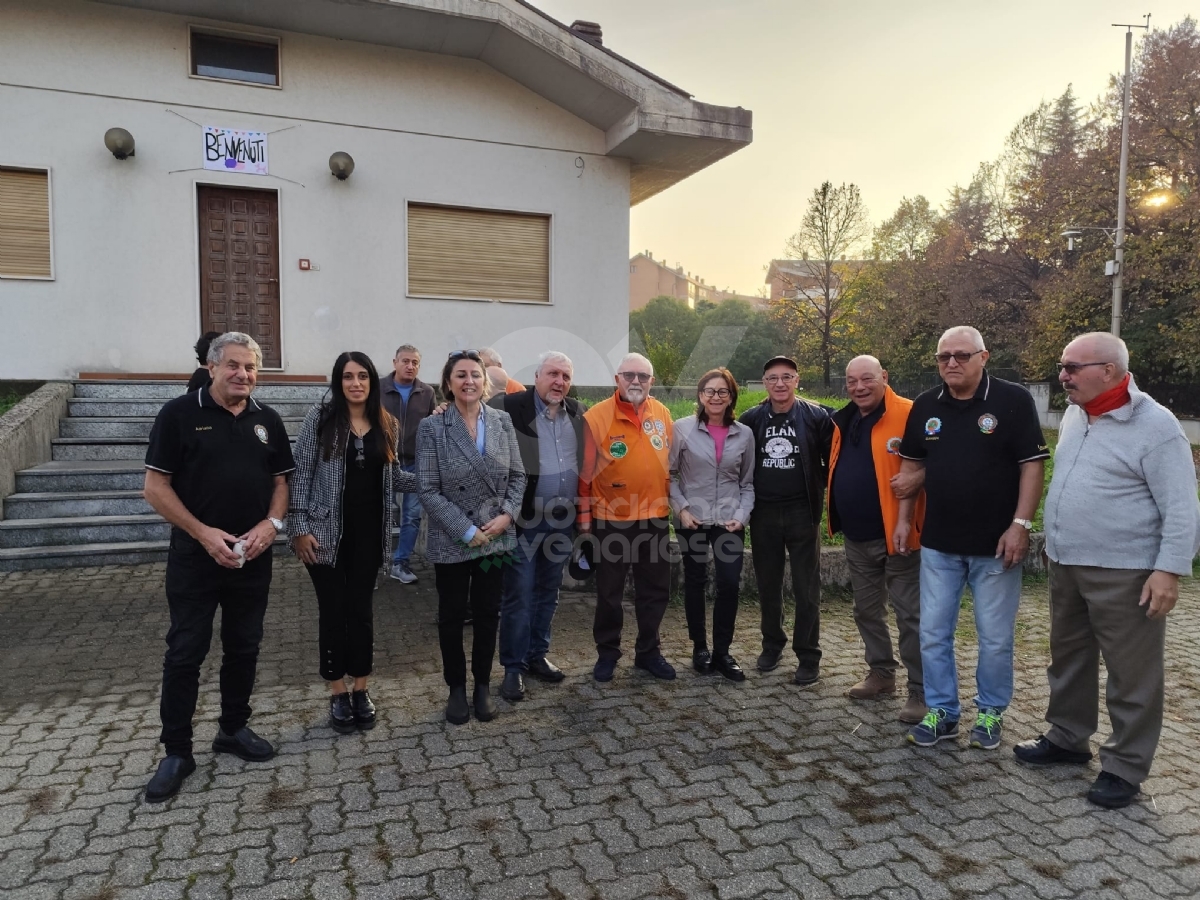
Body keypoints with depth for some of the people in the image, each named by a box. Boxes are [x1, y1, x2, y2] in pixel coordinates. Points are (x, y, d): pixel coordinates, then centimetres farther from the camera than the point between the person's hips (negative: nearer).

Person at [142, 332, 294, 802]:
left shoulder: (268, 420, 5)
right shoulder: (179, 413, -7)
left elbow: (280, 481, 11)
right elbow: (155, 486, -8)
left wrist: (272, 523, -8)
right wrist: (203, 533, -17)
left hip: (253, 558, 4)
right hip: (195, 557, -4)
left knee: (243, 647, 14)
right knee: (185, 653, 4)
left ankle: (234, 728, 31)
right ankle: (176, 752, 17)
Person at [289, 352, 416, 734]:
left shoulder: (387, 425, 5)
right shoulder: (320, 417, -6)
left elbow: (395, 476, 11)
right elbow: (301, 473, -6)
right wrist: (300, 527, -11)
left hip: (369, 532, 3)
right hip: (328, 531, -3)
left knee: (361, 609, 10)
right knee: (333, 610, 5)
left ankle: (361, 689, 24)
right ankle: (338, 693, 20)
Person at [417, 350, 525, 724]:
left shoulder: (502, 421, 2)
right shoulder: (431, 428, -9)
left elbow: (518, 476, 5)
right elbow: (428, 490, -12)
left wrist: (506, 515, -10)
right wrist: (467, 531, -16)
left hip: (496, 538, 3)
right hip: (452, 542, -2)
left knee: (488, 614, 13)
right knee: (452, 616, 12)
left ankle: (483, 686, 30)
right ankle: (456, 688, 30)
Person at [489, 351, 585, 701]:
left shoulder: (577, 413, 6)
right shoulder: (509, 407, -12)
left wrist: (580, 509, 9)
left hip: (562, 519, 5)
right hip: (525, 518, -5)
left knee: (548, 592, 16)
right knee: (518, 596, 2)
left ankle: (537, 655, 30)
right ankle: (513, 668, 14)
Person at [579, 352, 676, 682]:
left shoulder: (663, 414, 4)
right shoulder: (596, 416, -9)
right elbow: (585, 473, -6)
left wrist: (674, 503, 13)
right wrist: (584, 517, -6)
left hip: (654, 517, 4)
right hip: (611, 519, -4)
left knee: (656, 590, 12)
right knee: (609, 591, 10)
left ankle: (648, 652, 29)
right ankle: (607, 653, 26)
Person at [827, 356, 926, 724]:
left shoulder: (908, 415, -12)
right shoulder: (844, 420, 10)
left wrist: (918, 478, -28)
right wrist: (831, 498, 13)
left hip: (897, 533, -7)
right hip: (857, 536, 7)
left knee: (910, 615, 1)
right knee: (867, 611, 17)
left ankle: (920, 692, 12)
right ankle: (881, 674, 33)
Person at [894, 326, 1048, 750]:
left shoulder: (1013, 400, -9)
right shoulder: (925, 406, 4)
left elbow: (1032, 464, -9)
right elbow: (911, 463, 12)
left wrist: (1020, 525, -15)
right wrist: (903, 519, 8)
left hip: (995, 543, -4)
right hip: (938, 544, 4)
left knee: (995, 637, 9)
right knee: (933, 633, 9)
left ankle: (990, 712, 27)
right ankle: (941, 711, 23)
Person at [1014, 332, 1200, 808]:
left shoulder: (1155, 427, -14)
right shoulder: (1074, 415, 8)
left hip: (1124, 573, -7)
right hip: (1065, 565, 8)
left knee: (1132, 674, 4)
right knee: (1068, 657, 18)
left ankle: (1124, 767, 17)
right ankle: (1067, 737, 34)